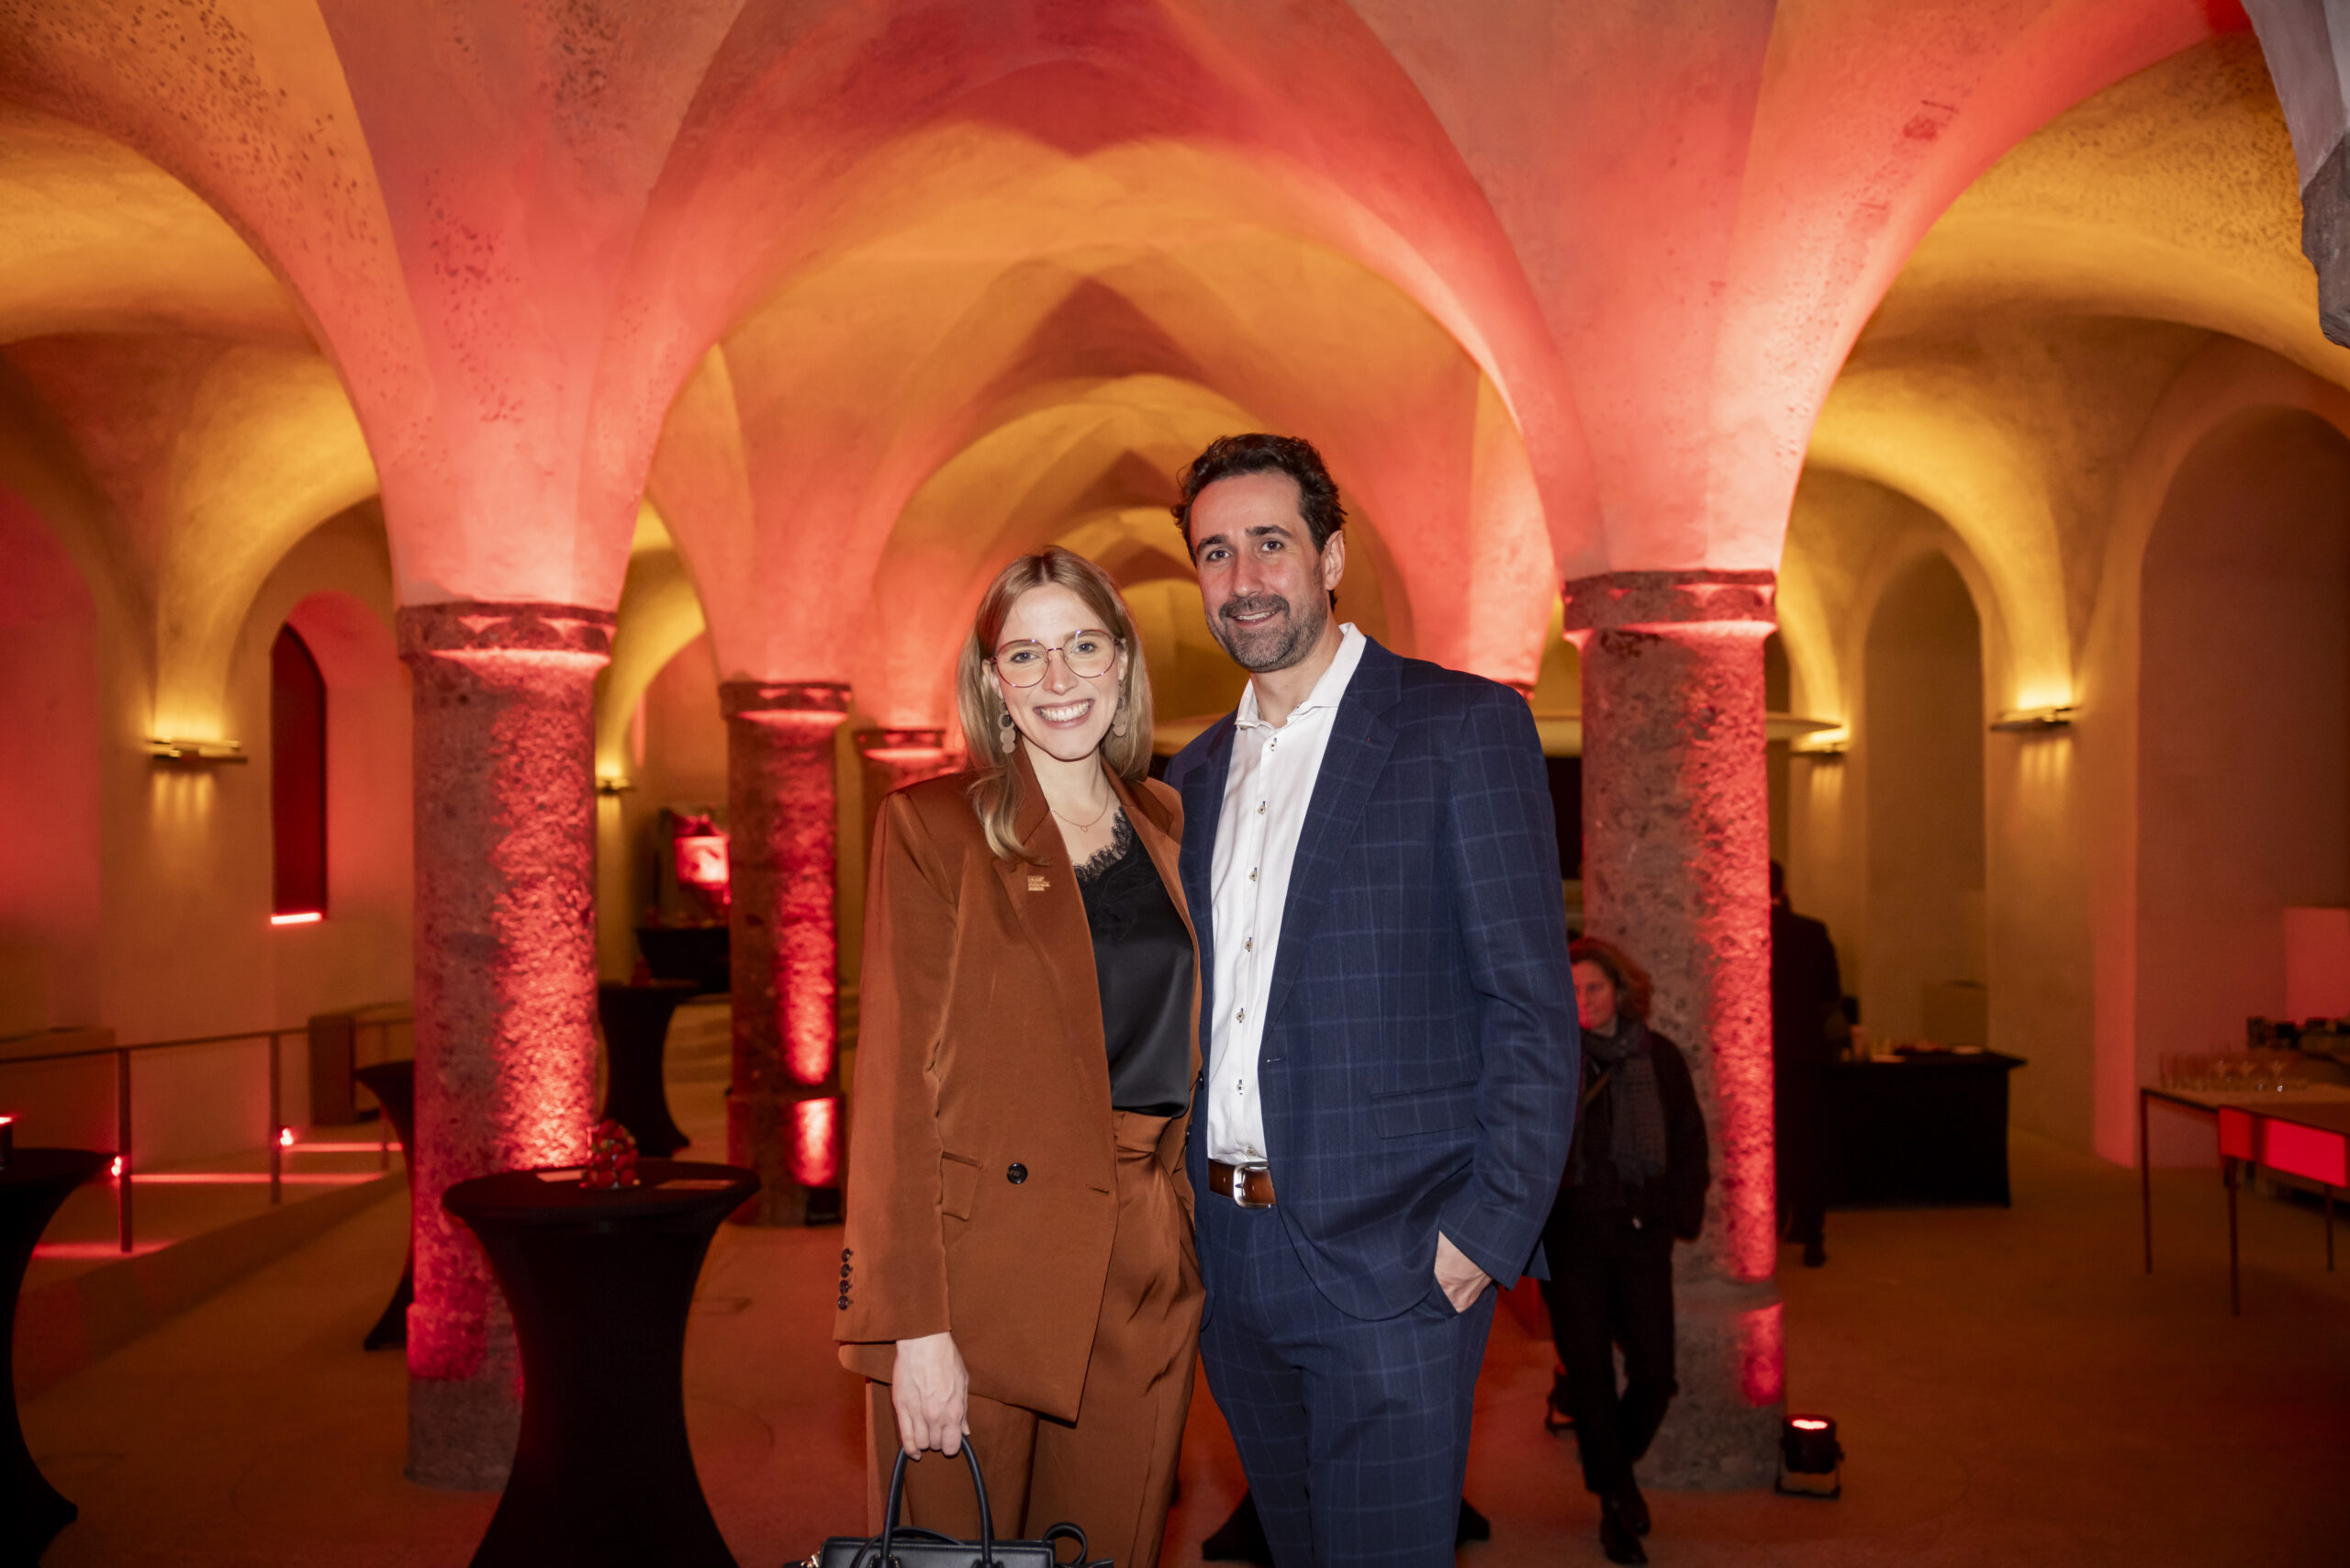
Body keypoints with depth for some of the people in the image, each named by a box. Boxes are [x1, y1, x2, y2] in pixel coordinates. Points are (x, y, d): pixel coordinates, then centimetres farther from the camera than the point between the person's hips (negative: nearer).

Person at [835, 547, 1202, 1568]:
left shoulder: (1165, 824, 11)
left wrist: (1181, 1236, 8)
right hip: (978, 1269, -4)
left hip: (1141, 1281, 5)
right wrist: (912, 1324, -14)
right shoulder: (931, 827, -4)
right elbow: (896, 1078, -9)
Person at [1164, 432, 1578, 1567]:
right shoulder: (1194, 774, 14)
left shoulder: (1463, 726, -5)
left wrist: (1492, 1227, -15)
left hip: (1391, 1258, -6)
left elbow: (1532, 1004, -9)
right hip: (1230, 1260, 6)